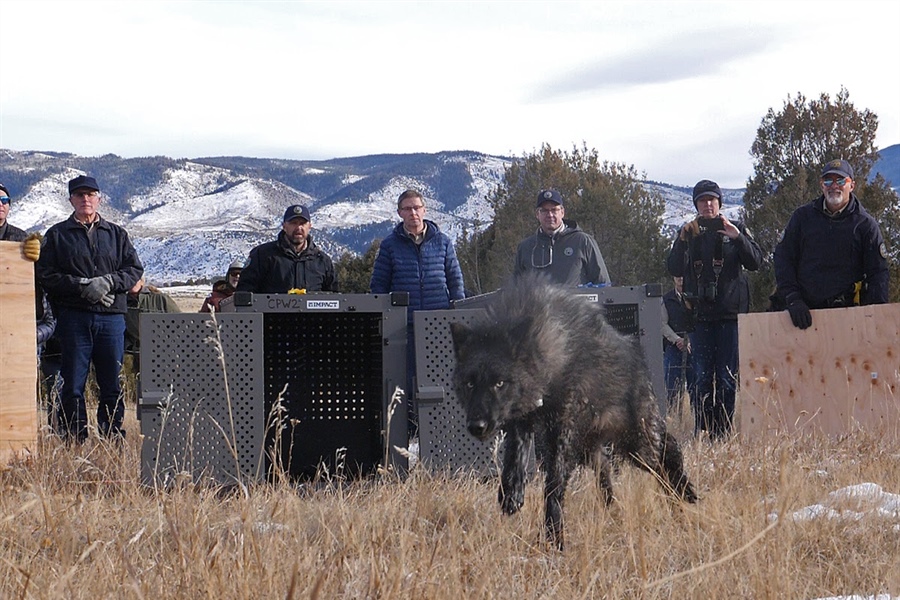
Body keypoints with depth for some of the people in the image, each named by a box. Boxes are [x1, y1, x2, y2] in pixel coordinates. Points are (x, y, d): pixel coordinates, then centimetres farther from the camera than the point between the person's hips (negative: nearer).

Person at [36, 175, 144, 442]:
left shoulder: (116, 234, 15)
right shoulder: (57, 235, 9)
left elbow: (135, 270, 9)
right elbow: (46, 275, 0)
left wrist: (108, 282, -10)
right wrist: (82, 286, -13)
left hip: (111, 317, 2)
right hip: (73, 317, -2)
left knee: (112, 382, 3)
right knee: (73, 383, -3)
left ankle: (113, 437, 9)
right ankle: (73, 439, 2)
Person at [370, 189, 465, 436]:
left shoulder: (442, 242, 9)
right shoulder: (390, 245, 6)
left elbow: (455, 280, 12)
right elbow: (379, 285, 9)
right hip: (404, 323, -1)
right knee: (407, 379, 1)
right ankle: (409, 431, 8)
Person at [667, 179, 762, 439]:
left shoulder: (736, 229, 8)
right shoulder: (688, 232, 12)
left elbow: (755, 262, -2)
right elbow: (675, 270, 4)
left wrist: (738, 238, -17)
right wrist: (683, 241, -10)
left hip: (730, 312, -1)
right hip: (700, 314, 2)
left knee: (727, 378, -3)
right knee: (702, 377, -1)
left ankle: (723, 432, 0)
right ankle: (701, 432, 1)